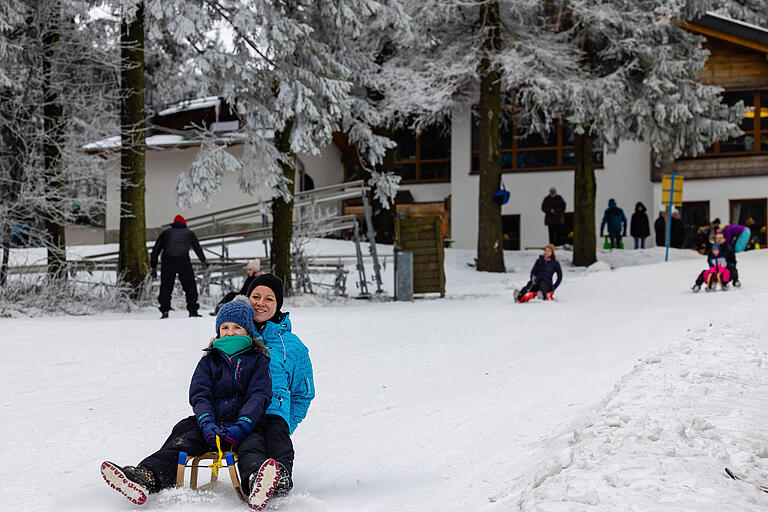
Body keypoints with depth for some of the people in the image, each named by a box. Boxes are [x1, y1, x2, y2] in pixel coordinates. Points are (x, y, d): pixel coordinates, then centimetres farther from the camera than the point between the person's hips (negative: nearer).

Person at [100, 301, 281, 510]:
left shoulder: (258, 360, 8)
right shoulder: (209, 361, 18)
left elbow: (259, 395, -4)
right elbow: (200, 395, 6)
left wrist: (242, 426, -22)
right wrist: (207, 424, -16)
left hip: (247, 424, -4)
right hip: (213, 423, 4)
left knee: (251, 446, -38)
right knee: (180, 443, -24)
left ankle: (256, 484, -72)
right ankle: (146, 478, -49)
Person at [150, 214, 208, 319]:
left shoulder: (165, 233, 24)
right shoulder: (189, 233, 22)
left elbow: (155, 250, 20)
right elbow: (198, 248, 33)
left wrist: (153, 267, 23)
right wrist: (203, 261, 47)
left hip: (167, 262, 1)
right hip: (183, 261, -1)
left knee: (166, 287, 8)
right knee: (190, 286, 8)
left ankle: (164, 311, -1)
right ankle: (192, 311, 4)